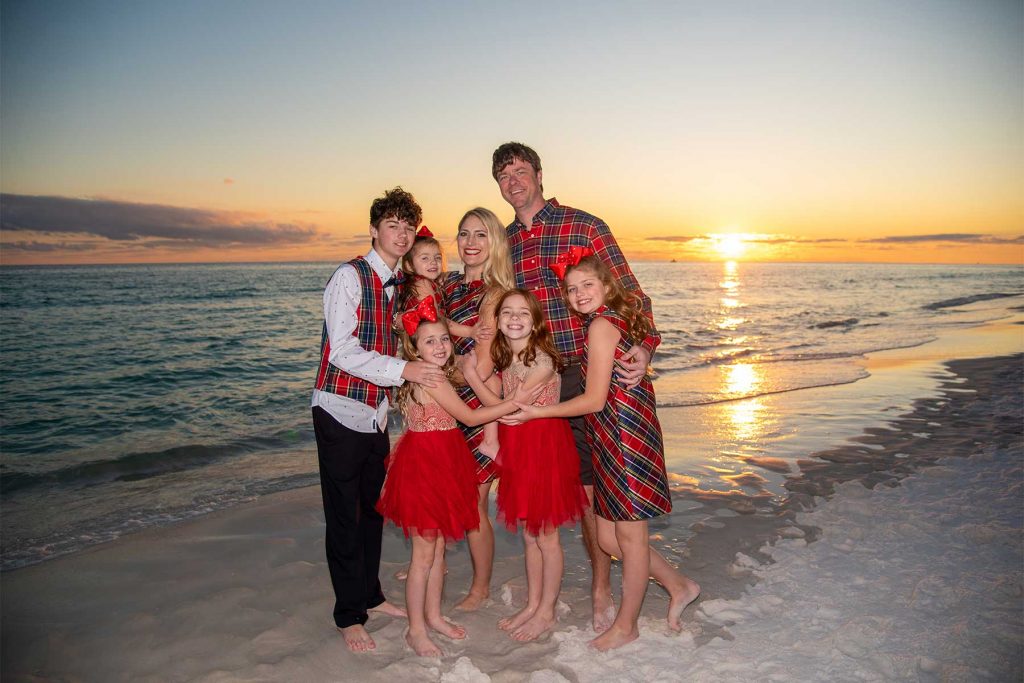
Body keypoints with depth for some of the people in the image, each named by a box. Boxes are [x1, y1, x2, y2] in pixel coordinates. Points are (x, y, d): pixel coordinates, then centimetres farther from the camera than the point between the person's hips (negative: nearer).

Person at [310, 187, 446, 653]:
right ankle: (349, 615, 17)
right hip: (342, 410, -7)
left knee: (373, 508, 17)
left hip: (377, 413, 7)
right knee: (344, 516, 3)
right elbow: (343, 351, -21)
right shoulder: (350, 277, -13)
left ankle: (370, 595, 34)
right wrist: (404, 370, -25)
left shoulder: (399, 284, 9)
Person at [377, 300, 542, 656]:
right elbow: (470, 416, -17)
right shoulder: (433, 380, -19)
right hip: (423, 464, -10)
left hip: (440, 464, 10)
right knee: (424, 553, 1)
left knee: (439, 546, 18)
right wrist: (514, 402, -11)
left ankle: (433, 615, 32)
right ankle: (416, 630, 14)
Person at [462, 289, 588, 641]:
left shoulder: (542, 362, -19)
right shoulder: (507, 360, 5)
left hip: (544, 449, -8)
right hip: (517, 450, 8)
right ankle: (532, 605, 31)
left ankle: (546, 612, 21)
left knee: (545, 536, 6)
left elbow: (507, 409, -16)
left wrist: (472, 376, -10)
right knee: (528, 533, 17)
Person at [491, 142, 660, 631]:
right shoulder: (503, 241, 13)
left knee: (587, 483, -1)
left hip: (582, 373, -5)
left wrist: (643, 345, -20)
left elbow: (629, 292, -5)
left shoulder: (583, 226, -3)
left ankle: (601, 589, 16)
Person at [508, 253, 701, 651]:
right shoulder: (619, 319, 13)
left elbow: (595, 399, -15)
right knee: (608, 538, 15)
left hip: (624, 436, -9)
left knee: (628, 534, 6)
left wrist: (538, 412, -9)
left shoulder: (601, 324, -13)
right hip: (613, 441, 9)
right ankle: (678, 587, 31)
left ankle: (626, 626, 23)